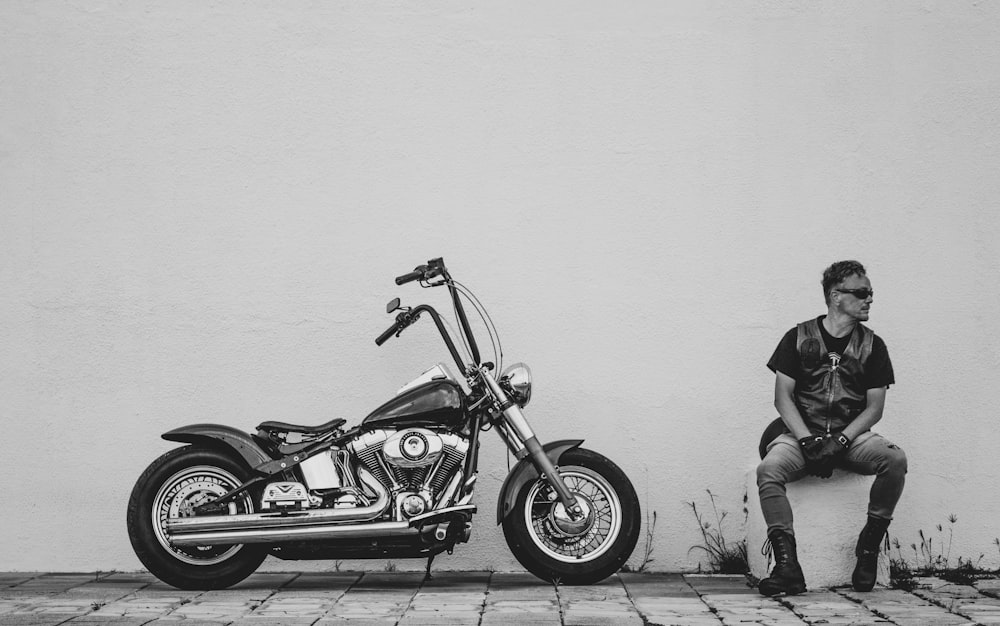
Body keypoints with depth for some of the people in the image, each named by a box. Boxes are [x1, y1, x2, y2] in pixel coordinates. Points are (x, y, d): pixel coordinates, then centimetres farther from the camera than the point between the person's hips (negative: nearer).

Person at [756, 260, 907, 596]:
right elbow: (783, 397, -1)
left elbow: (874, 407, 3)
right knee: (768, 469, -31)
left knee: (894, 459, -28)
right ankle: (787, 565, -32)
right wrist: (808, 440, -15)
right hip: (801, 433, -1)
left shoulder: (872, 345, 8)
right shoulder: (798, 338, 4)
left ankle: (869, 545, -11)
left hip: (852, 435, 2)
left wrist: (841, 440, -13)